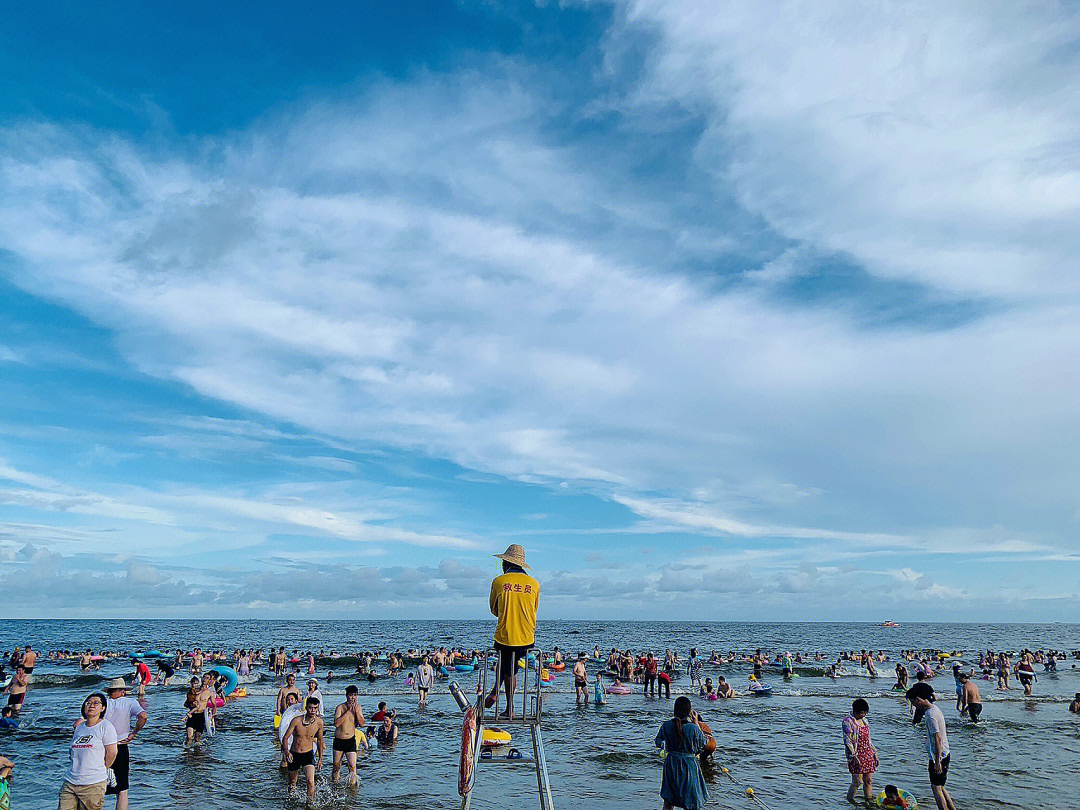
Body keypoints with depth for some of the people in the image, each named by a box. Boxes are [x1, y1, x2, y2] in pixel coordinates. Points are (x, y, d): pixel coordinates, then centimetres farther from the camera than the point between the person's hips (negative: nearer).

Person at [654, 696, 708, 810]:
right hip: (689, 764, -2)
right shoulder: (693, 728, -19)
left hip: (671, 763, 3)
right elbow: (702, 743, -2)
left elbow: (658, 743, 2)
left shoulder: (667, 725, -10)